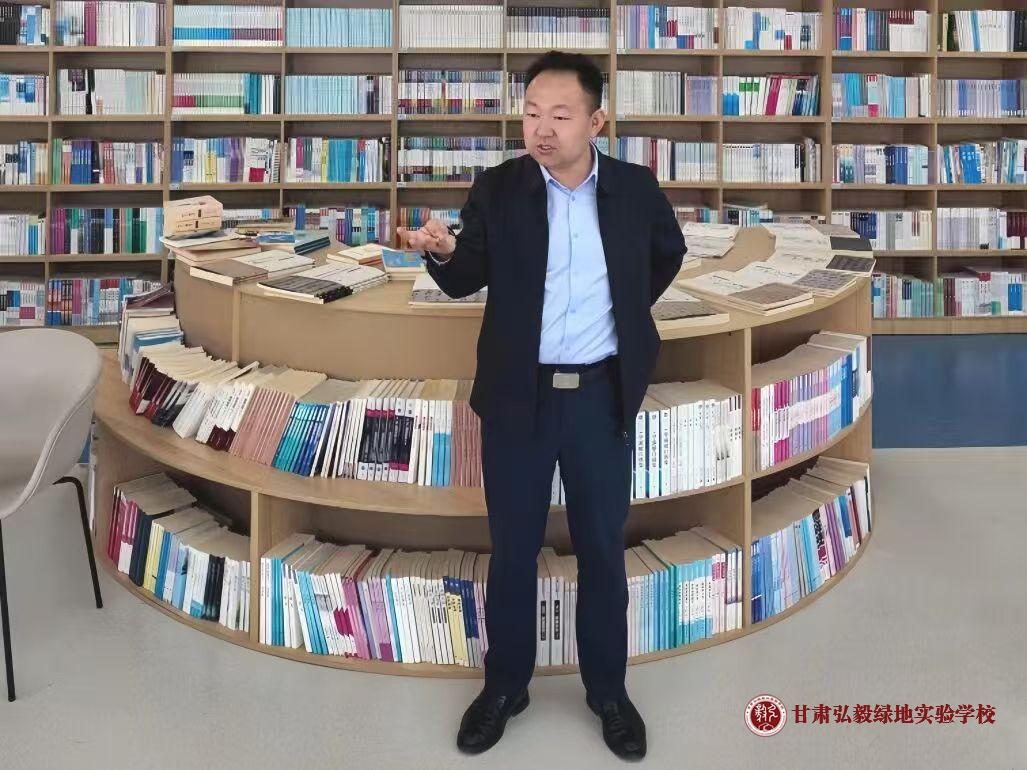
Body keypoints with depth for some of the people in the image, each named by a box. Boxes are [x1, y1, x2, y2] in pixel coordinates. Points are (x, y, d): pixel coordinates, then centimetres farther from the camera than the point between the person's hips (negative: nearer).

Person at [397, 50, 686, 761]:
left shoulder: (635, 187, -2)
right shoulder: (497, 189, -5)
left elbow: (668, 253, 17)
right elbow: (465, 282, -9)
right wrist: (442, 250, -29)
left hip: (603, 395, 1)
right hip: (519, 395, 0)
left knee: (603, 547, 10)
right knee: (512, 548, 8)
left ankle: (608, 689, 27)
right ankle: (505, 685, 26)